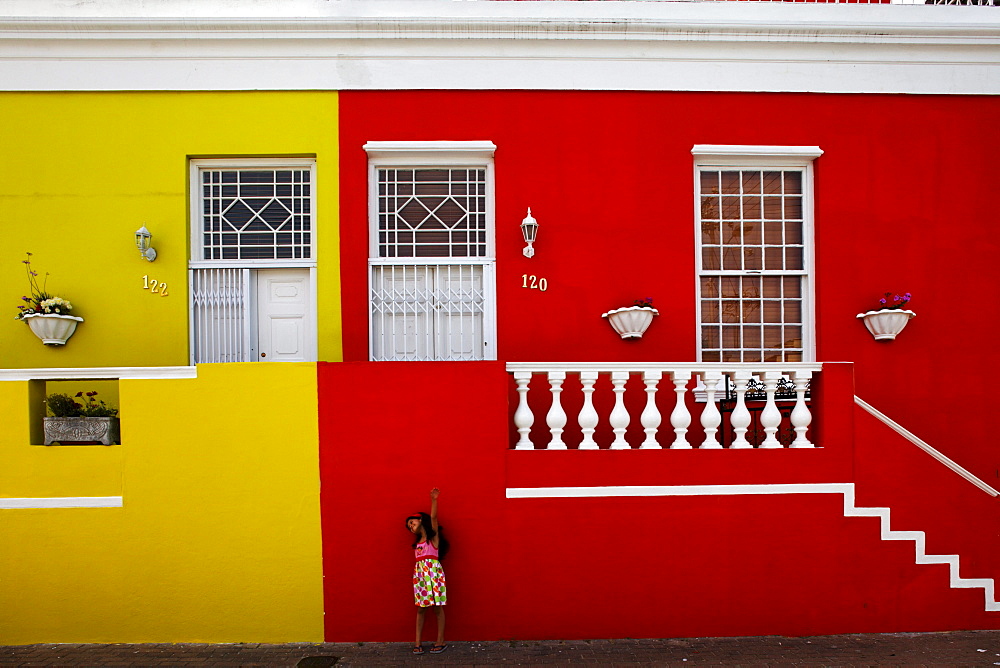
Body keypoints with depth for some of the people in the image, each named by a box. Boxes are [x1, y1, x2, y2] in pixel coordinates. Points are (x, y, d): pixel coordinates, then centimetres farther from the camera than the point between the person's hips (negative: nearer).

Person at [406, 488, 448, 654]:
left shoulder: (433, 535, 1)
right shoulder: (418, 541, 19)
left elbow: (433, 517, -14)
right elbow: (418, 559, 18)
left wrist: (433, 500, -26)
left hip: (433, 572, -6)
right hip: (419, 574, 6)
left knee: (437, 607, -1)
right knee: (420, 608, 5)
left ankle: (441, 641, 6)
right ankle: (418, 643, 8)